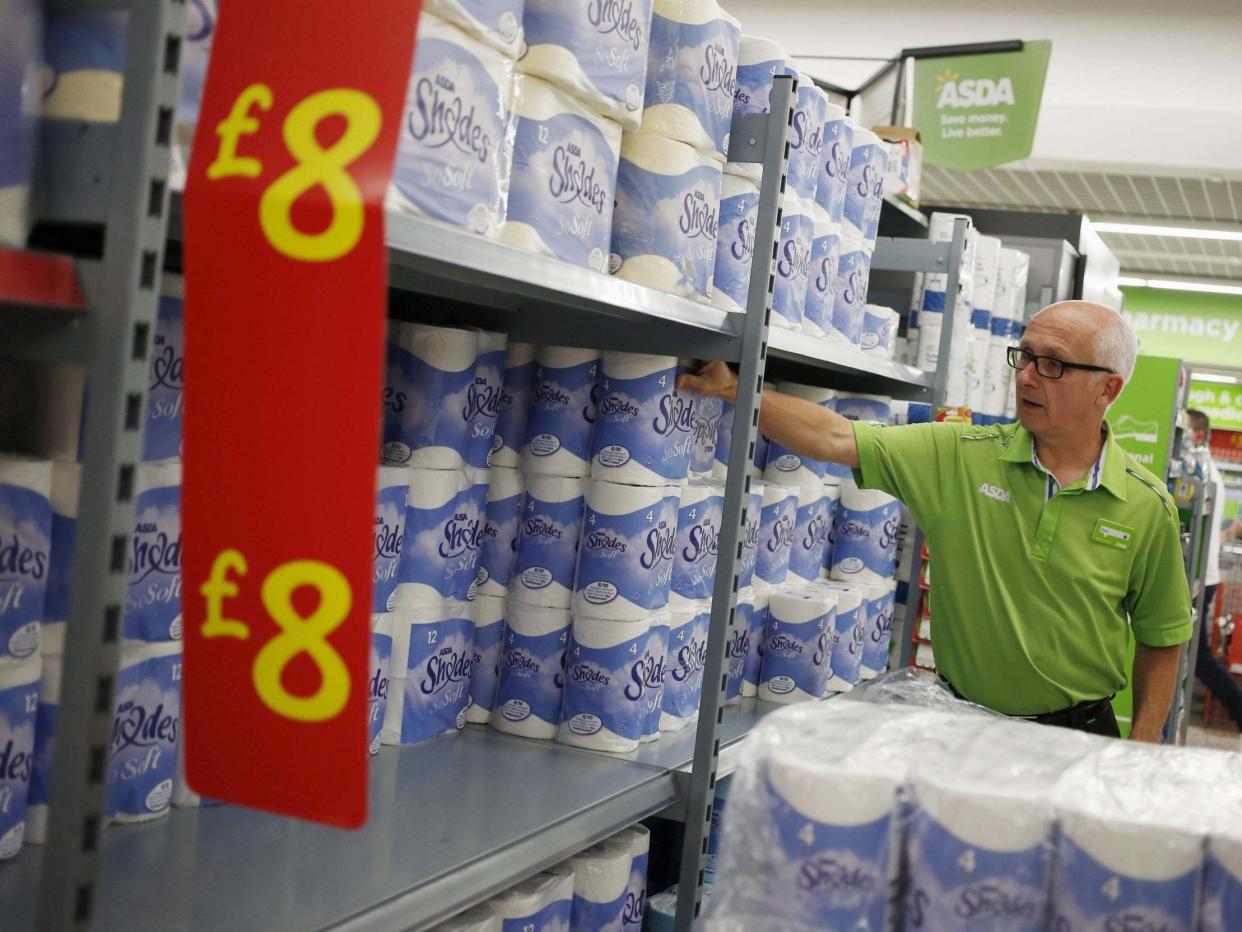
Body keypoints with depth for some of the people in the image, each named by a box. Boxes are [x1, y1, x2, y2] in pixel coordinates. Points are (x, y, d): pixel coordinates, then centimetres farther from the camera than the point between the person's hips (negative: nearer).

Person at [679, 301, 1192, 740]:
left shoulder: (1147, 505, -6)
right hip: (959, 728, 1)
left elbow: (1161, 639, 2)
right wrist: (735, 388, -21)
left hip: (1078, 733, 0)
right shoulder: (961, 456, -7)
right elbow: (837, 439, -12)